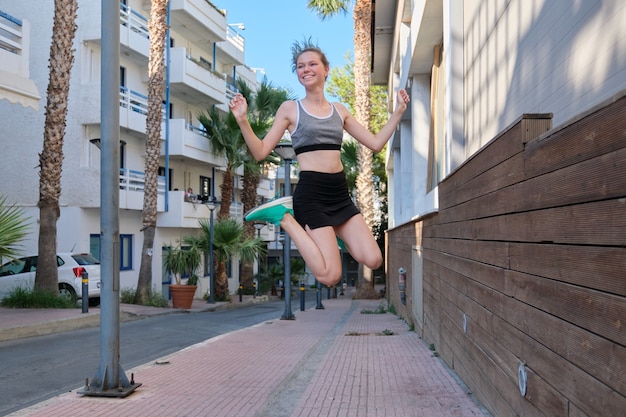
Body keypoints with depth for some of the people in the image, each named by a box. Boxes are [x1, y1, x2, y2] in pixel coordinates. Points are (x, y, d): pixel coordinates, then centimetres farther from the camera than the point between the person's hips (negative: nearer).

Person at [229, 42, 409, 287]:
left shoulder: (339, 110, 15)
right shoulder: (290, 108, 2)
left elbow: (376, 143, 16)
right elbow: (260, 152, -2)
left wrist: (398, 112, 11)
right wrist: (242, 121, -15)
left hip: (340, 193, 5)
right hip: (311, 193, -5)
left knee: (373, 260, -9)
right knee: (330, 275, -14)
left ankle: (329, 231, 13)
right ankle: (284, 217, 2)